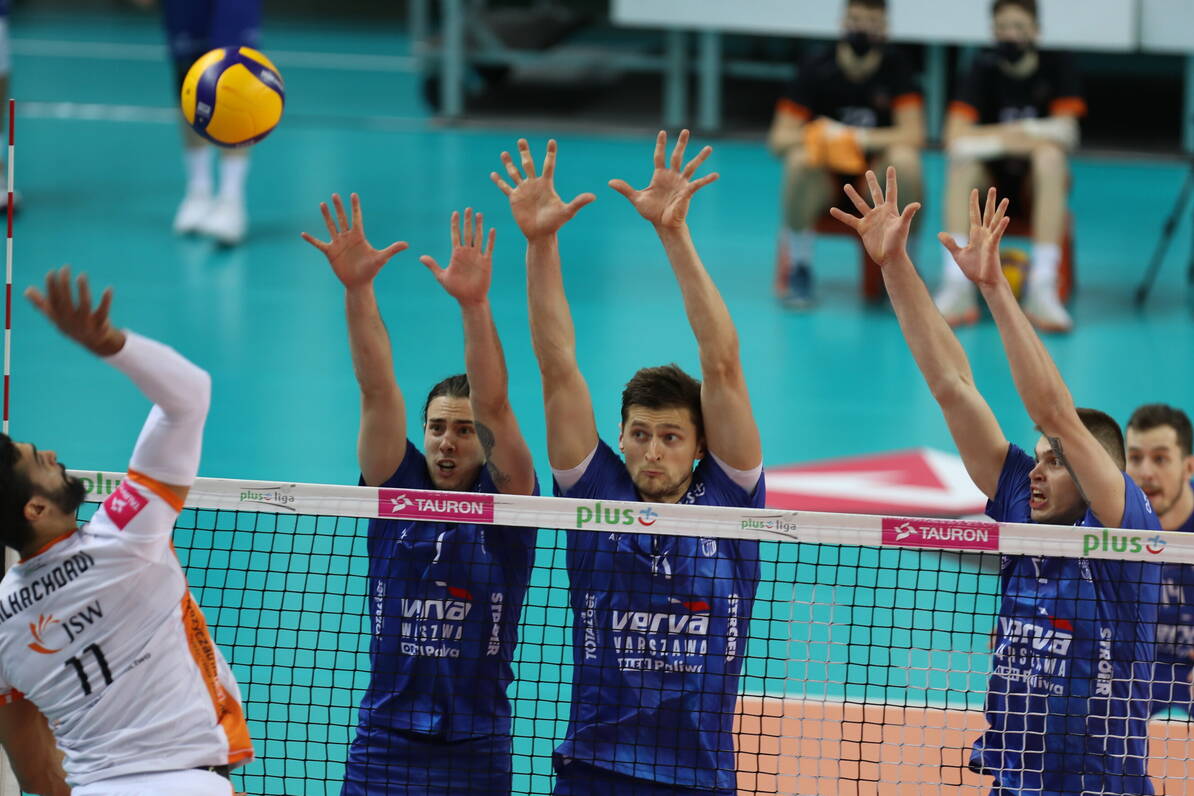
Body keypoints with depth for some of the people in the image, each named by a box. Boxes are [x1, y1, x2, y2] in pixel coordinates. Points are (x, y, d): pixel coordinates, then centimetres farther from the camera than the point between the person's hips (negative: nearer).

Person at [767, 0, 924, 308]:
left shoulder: (895, 64, -7)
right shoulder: (817, 67, -8)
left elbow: (913, 135, -16)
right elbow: (780, 138, -12)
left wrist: (856, 138, -28)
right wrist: (820, 136, -33)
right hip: (826, 177, 0)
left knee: (905, 159, -31)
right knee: (800, 159, -32)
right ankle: (797, 268, -16)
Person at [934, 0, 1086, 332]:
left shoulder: (1057, 65, -5)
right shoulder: (984, 68, -6)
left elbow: (1067, 133, -15)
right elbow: (955, 137, -17)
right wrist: (1006, 139, -31)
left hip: (1035, 179, 0)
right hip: (991, 176, 0)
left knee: (1049, 155, -33)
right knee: (963, 161, -31)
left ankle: (1042, 289, -40)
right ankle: (956, 287, -39)